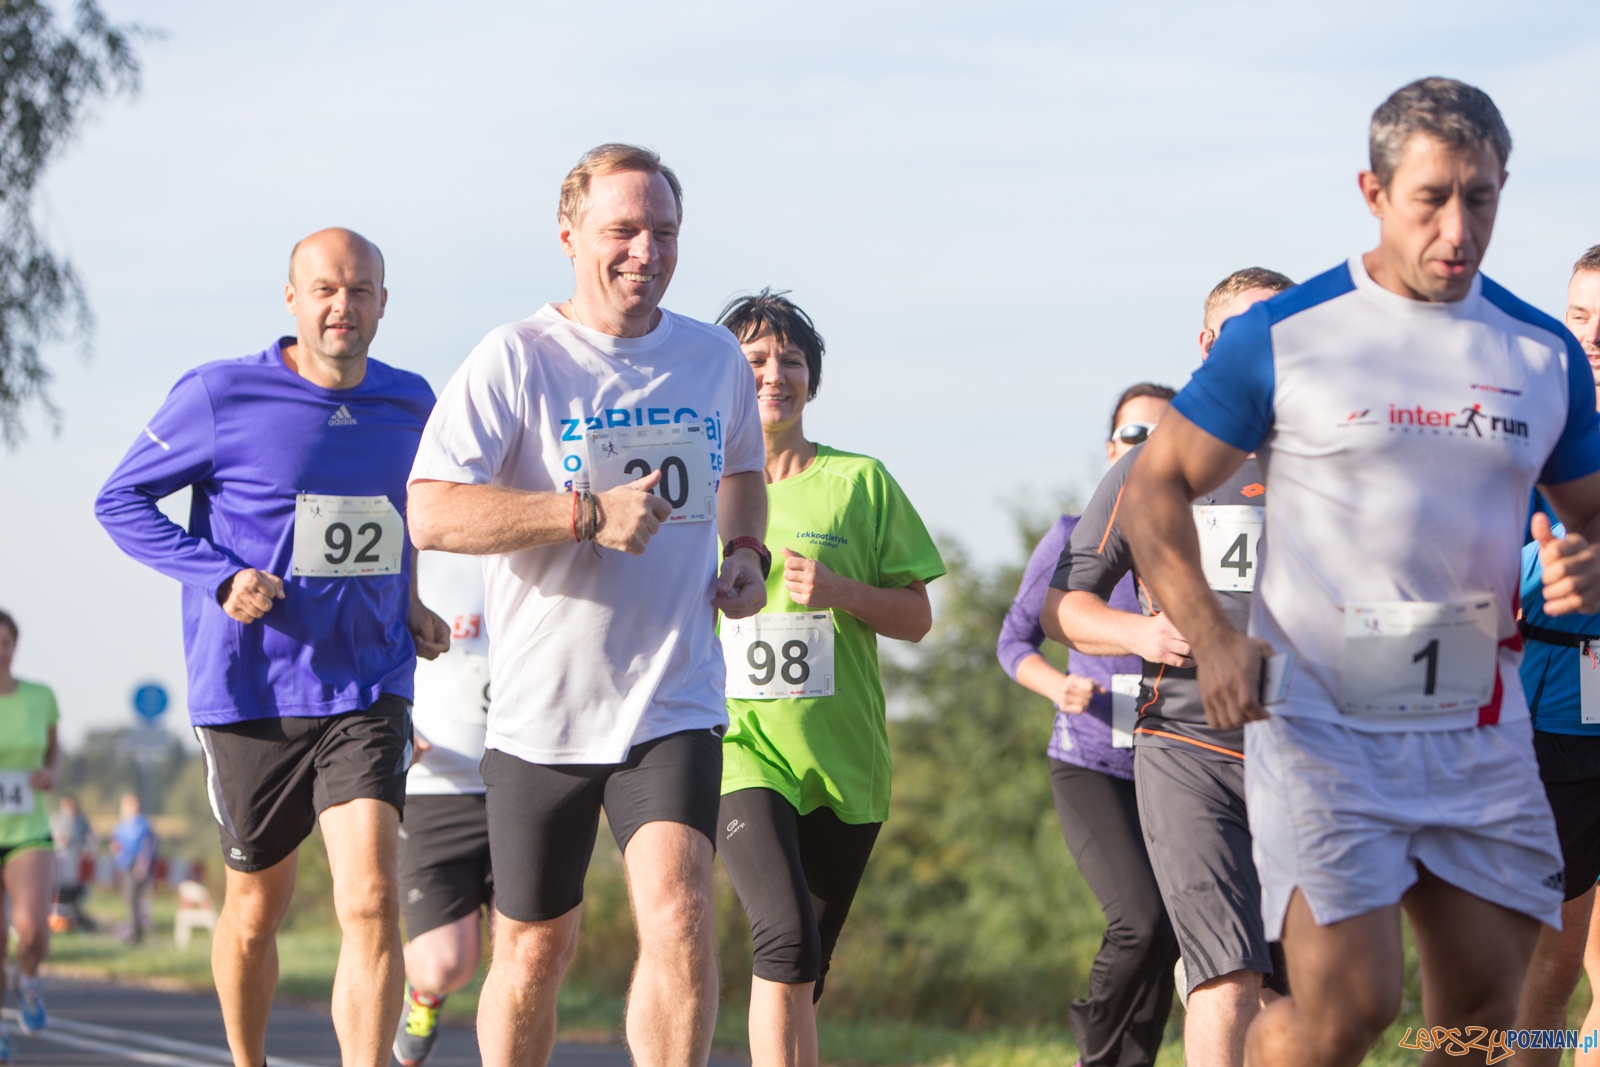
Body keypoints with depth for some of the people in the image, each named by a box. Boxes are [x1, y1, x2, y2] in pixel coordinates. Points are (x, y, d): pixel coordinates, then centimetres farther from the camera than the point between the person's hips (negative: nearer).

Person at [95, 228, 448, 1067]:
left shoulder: (409, 406, 6)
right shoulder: (220, 398, -7)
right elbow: (120, 501, -1)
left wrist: (408, 603, 10)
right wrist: (222, 578, -14)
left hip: (368, 691, 2)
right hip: (251, 692, -2)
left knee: (371, 903, -17)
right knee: (256, 909, 13)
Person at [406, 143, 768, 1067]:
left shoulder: (715, 359, 6)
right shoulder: (514, 360, -8)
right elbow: (430, 513, -17)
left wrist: (746, 550, 7)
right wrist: (588, 513, -24)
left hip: (676, 705, 2)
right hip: (541, 711, -2)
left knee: (679, 919, -19)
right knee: (534, 951, 10)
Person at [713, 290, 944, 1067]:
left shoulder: (860, 482, 7)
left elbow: (916, 618, 7)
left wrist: (838, 589, -10)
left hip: (843, 761, 2)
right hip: (739, 748, -2)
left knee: (803, 972, 8)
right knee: (788, 940, -23)